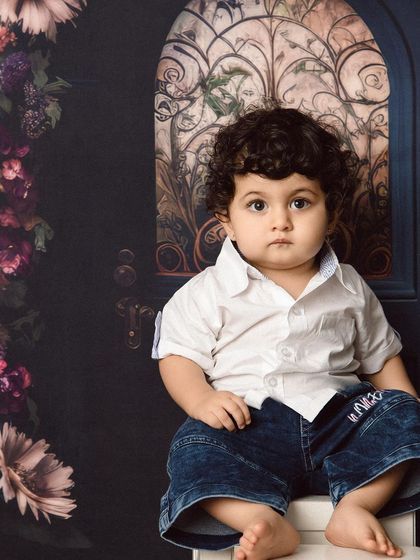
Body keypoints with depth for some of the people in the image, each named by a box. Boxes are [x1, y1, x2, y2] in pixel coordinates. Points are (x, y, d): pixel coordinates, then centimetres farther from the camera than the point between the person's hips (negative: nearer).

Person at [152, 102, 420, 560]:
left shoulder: (348, 288, 14)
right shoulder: (210, 291, 5)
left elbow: (381, 357, 21)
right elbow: (178, 356, 2)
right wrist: (202, 401, -18)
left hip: (339, 416, 3)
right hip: (250, 423, -2)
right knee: (195, 448, -28)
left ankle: (354, 506, -23)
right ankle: (267, 522, -36)